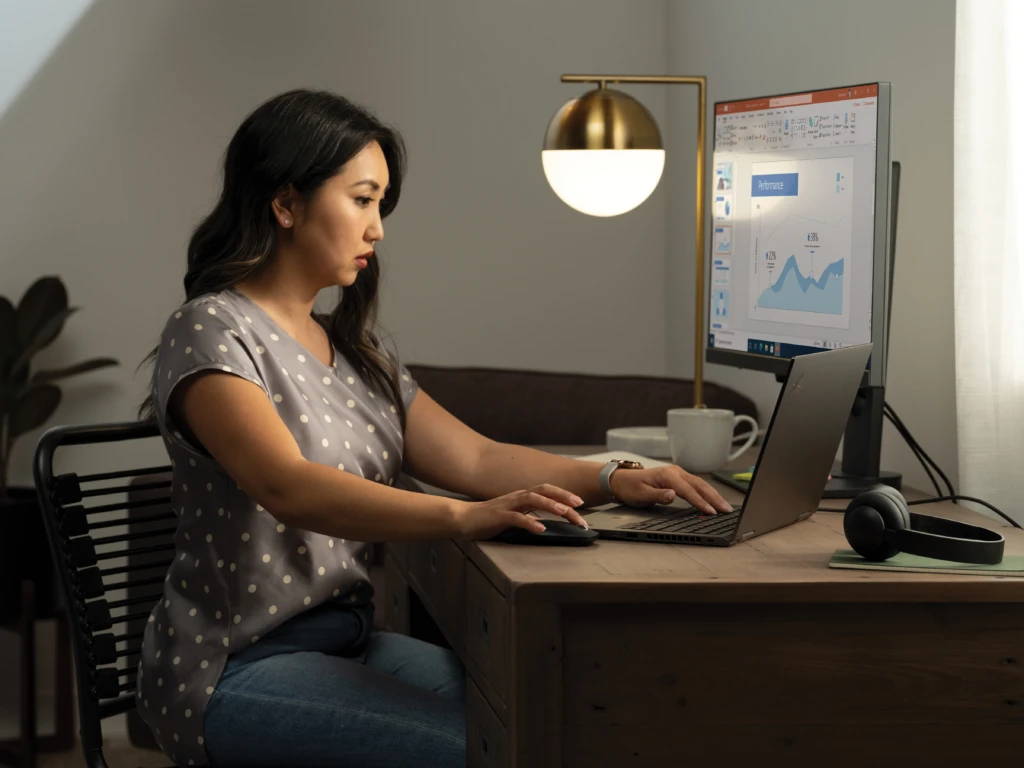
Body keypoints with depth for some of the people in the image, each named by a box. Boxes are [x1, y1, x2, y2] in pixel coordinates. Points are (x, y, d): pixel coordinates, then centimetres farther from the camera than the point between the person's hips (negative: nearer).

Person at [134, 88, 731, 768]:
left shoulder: (357, 351, 15)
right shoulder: (212, 334, -12)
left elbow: (475, 458, 7)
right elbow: (288, 488, -28)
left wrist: (618, 481, -10)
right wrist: (461, 518, -41)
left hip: (350, 644, 8)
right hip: (237, 670, -7)